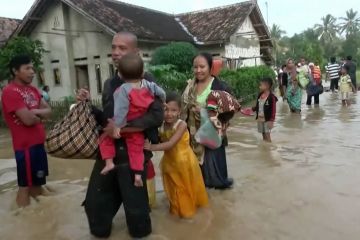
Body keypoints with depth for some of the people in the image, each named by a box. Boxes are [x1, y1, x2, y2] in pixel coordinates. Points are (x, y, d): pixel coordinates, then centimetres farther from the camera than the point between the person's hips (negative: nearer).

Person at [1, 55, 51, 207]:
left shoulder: (33, 90, 12)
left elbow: (48, 111, 6)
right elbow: (28, 120, -23)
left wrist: (35, 112, -14)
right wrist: (39, 116, -2)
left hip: (39, 143, 9)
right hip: (25, 145, -9)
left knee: (37, 182, 18)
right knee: (25, 186, 1)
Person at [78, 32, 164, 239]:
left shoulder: (146, 81, -8)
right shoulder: (109, 83, 12)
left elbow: (157, 116, -19)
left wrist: (123, 127, -22)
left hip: (132, 153, -6)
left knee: (135, 206, 7)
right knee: (95, 203, 15)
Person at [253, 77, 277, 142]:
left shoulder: (271, 97, -18)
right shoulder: (260, 95, 4)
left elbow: (273, 110, -17)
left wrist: (271, 120, -19)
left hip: (267, 119, -7)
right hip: (260, 118, 7)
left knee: (267, 134, 1)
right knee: (263, 133, 17)